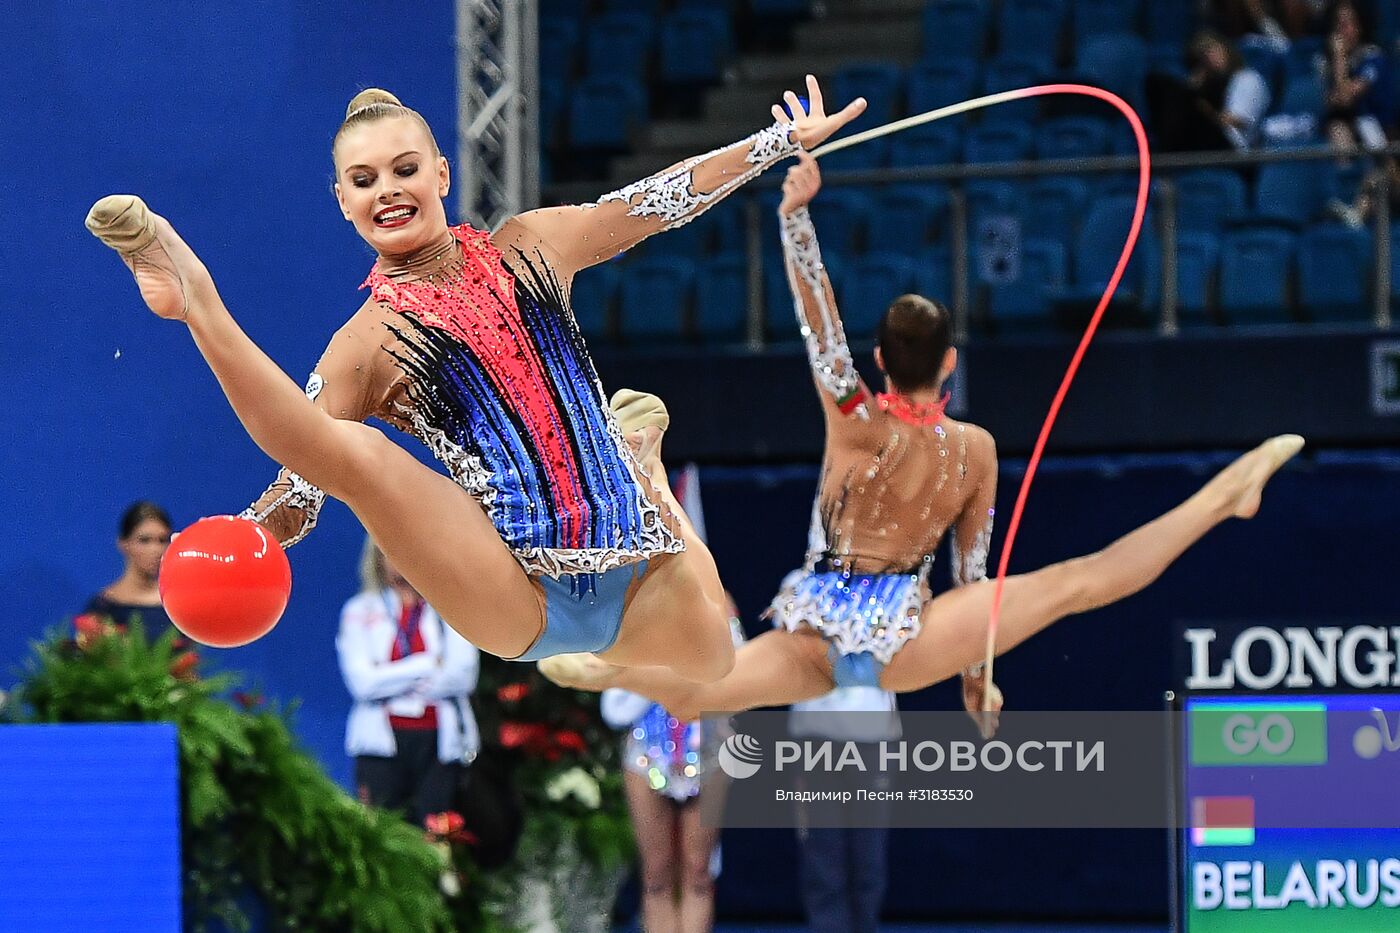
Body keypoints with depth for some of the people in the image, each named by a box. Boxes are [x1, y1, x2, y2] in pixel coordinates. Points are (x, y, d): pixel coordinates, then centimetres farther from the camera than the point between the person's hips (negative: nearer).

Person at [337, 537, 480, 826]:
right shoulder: (360, 611, 12)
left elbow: (464, 676, -4)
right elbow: (361, 682, -2)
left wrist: (391, 683, -3)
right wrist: (427, 664, -6)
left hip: (440, 740, 0)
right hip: (381, 741, 0)